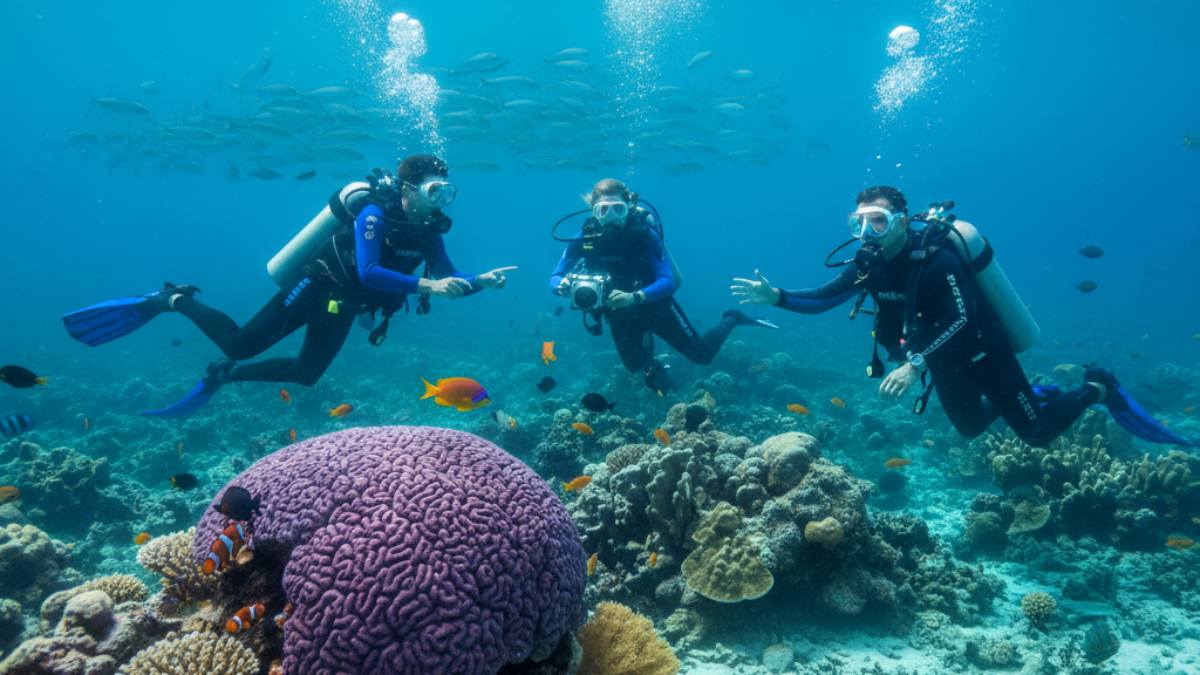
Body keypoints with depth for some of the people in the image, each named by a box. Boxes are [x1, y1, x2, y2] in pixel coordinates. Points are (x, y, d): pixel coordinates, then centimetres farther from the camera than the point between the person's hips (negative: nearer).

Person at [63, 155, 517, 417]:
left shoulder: (428, 229, -1)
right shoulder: (376, 212, -24)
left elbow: (449, 281, 1)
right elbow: (369, 272, -36)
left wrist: (482, 282, -16)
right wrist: (425, 286, -40)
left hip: (340, 305, 8)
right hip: (315, 286, -7)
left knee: (307, 375, 10)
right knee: (240, 344, -10)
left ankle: (225, 375, 27)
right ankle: (172, 301, 12)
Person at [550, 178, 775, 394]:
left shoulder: (644, 233, -28)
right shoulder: (585, 238, -20)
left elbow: (669, 281, -33)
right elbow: (555, 278, -15)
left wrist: (635, 297, -49)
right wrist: (563, 286, -40)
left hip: (654, 305, -2)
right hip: (621, 314, 3)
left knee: (702, 354, 7)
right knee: (635, 365, 14)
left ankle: (732, 319, 35)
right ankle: (652, 365, 49)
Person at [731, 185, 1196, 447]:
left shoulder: (936, 256, -31)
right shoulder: (868, 263, -10)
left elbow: (962, 318, -40)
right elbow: (821, 299, -12)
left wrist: (915, 363, -49)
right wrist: (775, 296, -28)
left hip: (984, 355, -7)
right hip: (944, 364, 7)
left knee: (1037, 434, 3)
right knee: (970, 428, 24)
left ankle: (1098, 390, 27)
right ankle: (1033, 396, 44)